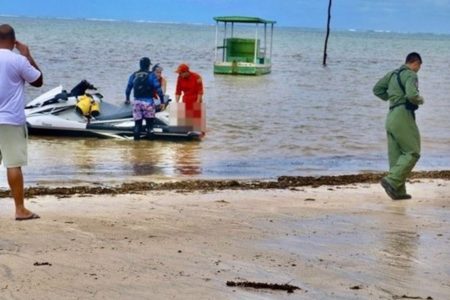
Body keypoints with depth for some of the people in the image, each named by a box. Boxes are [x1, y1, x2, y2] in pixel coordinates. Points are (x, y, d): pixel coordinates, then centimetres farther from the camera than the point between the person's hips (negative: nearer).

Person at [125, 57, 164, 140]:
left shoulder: (133, 75, 8)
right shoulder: (151, 75, -5)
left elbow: (128, 88, 16)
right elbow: (158, 88, -9)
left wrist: (127, 99, 31)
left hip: (137, 101, 4)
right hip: (148, 101, -4)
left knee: (137, 121, 7)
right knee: (149, 121, 4)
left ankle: (136, 137, 4)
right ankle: (149, 136, 1)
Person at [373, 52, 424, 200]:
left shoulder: (393, 73, 17)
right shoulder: (410, 75, -8)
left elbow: (377, 89, 20)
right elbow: (412, 94, -24)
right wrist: (420, 100, -3)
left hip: (391, 117, 9)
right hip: (403, 115, -9)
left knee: (396, 155, 7)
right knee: (412, 153, -5)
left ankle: (398, 191, 8)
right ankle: (391, 181, -17)